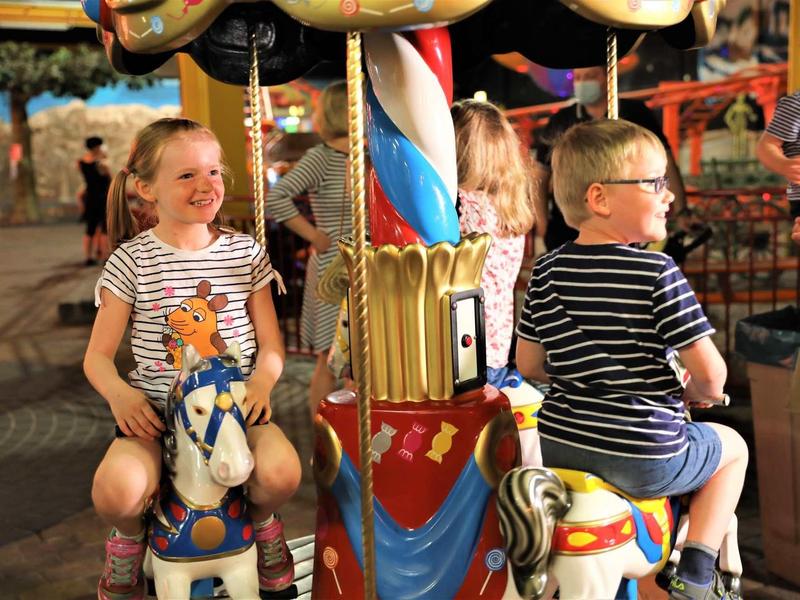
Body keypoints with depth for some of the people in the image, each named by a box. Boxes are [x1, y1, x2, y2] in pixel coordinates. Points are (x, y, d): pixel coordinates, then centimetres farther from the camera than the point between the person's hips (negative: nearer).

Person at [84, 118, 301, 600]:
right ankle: (131, 536, 11)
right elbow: (98, 355, 2)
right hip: (155, 411, -1)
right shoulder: (131, 261, -2)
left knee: (282, 471, -28)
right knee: (115, 490, -28)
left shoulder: (246, 253, 3)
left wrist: (262, 381, -14)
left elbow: (271, 342, 7)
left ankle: (261, 519, 11)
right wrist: (120, 394, -19)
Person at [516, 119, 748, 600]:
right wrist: (700, 393, 7)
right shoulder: (658, 272, -16)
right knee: (733, 446, 23)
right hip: (646, 457, -4)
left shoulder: (546, 271, -1)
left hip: (556, 446, 5)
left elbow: (529, 365, 5)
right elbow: (710, 372, -15)